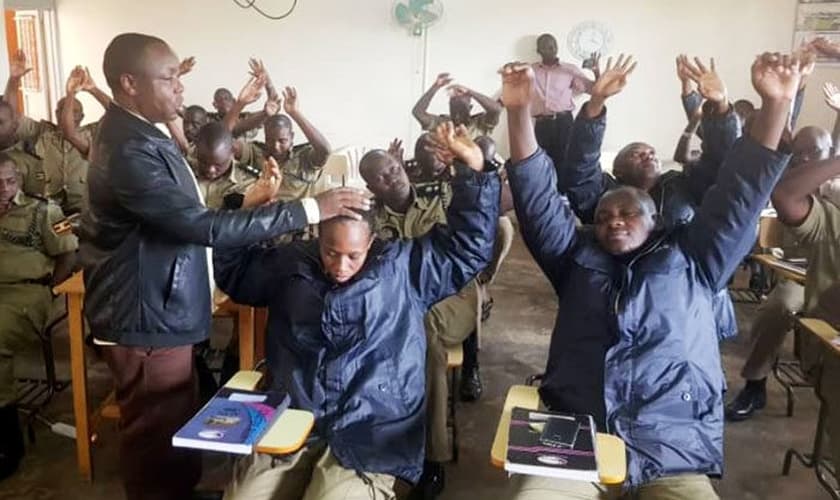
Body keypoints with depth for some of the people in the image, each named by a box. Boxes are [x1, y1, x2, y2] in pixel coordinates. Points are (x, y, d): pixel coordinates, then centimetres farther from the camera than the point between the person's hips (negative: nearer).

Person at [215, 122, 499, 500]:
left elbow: (468, 245, 5)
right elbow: (231, 269, 24)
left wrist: (473, 169, -2)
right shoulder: (290, 264, 12)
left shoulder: (404, 267, 6)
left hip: (368, 441, -2)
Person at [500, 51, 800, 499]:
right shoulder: (578, 259, 19)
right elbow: (537, 197, 10)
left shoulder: (691, 260, 18)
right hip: (573, 441, 0)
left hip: (673, 452, 0)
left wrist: (775, 105, 0)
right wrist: (518, 111, 0)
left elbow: (739, 194, 10)